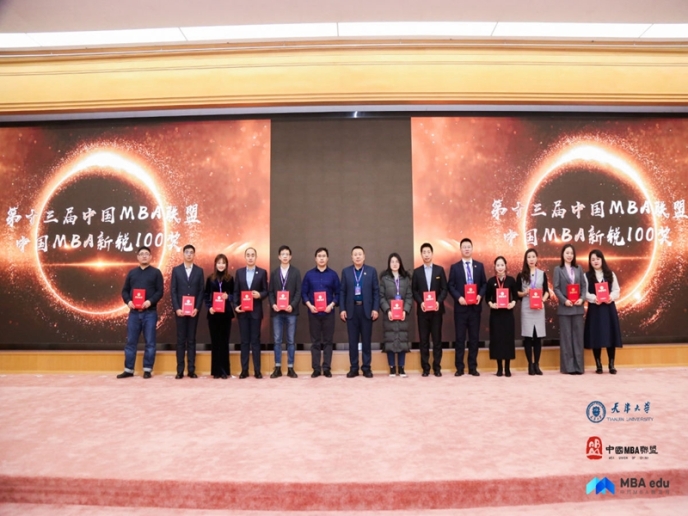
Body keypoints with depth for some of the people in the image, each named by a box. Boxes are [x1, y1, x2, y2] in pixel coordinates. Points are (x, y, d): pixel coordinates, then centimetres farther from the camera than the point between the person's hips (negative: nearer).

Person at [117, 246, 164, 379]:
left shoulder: (156, 272, 4)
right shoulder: (132, 273, 13)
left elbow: (160, 291, -2)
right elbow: (124, 291, 11)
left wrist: (150, 301, -18)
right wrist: (128, 301, -8)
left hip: (150, 312, -3)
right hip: (134, 312, 3)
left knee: (150, 342, 1)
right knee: (131, 341, 6)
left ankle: (147, 369, 8)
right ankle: (128, 369, 14)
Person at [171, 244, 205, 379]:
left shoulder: (199, 271, 7)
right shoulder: (176, 270, 6)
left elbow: (201, 291, 3)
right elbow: (173, 291, 2)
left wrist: (197, 308, -9)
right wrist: (176, 308, -9)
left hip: (194, 310, 0)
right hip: (180, 310, 0)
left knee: (191, 340, 4)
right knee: (181, 340, 2)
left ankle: (191, 370, 7)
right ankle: (180, 370, 5)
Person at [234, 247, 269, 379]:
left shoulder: (262, 272, 3)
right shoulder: (239, 272, 9)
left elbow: (265, 291, 3)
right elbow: (236, 291, 8)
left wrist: (259, 295, -18)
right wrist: (236, 306, -5)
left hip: (256, 311, -2)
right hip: (242, 311, 2)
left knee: (255, 340, 2)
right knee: (244, 341, 5)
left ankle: (257, 370, 7)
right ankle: (244, 370, 10)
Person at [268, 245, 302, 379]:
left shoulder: (296, 272, 6)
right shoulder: (274, 273, 11)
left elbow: (298, 291, -1)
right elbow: (270, 292, 8)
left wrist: (292, 305, -14)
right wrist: (273, 304, -10)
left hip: (290, 310, -2)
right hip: (277, 311, 2)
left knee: (291, 340, 2)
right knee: (277, 340, 3)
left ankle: (290, 368, 8)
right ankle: (278, 368, 9)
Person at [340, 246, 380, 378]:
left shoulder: (372, 271, 4)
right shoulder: (346, 271, 7)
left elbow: (376, 291, 2)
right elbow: (342, 292, 5)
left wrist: (375, 309, -7)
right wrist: (342, 309, -4)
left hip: (366, 309, -1)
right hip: (351, 309, 1)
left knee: (366, 340, 4)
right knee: (353, 341, 5)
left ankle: (366, 368, 12)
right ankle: (353, 368, 12)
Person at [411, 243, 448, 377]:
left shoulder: (440, 270, 6)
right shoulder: (417, 271, 7)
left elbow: (444, 289, 2)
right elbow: (414, 291, 4)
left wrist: (439, 302, -14)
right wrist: (420, 302, -12)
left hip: (436, 309, 0)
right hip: (422, 310, 0)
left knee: (437, 338, 3)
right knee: (424, 339, 3)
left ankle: (437, 367, 10)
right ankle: (425, 368, 9)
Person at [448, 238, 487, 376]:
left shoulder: (479, 266, 10)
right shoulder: (455, 267, 4)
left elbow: (484, 284, 8)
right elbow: (450, 286, -1)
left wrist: (480, 295, -10)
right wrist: (458, 297, -16)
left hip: (475, 306, 2)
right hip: (461, 306, -2)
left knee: (474, 337, 5)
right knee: (460, 337, 1)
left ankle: (473, 367, 13)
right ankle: (459, 367, 8)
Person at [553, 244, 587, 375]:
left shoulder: (579, 269, 11)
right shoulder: (558, 269, 2)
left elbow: (584, 285, 7)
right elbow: (556, 288, -4)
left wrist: (582, 298, -9)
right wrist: (564, 300, -16)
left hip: (578, 307, 3)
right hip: (564, 307, -3)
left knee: (578, 335, 5)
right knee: (566, 336, 1)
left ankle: (578, 365, 11)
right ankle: (568, 366, 5)